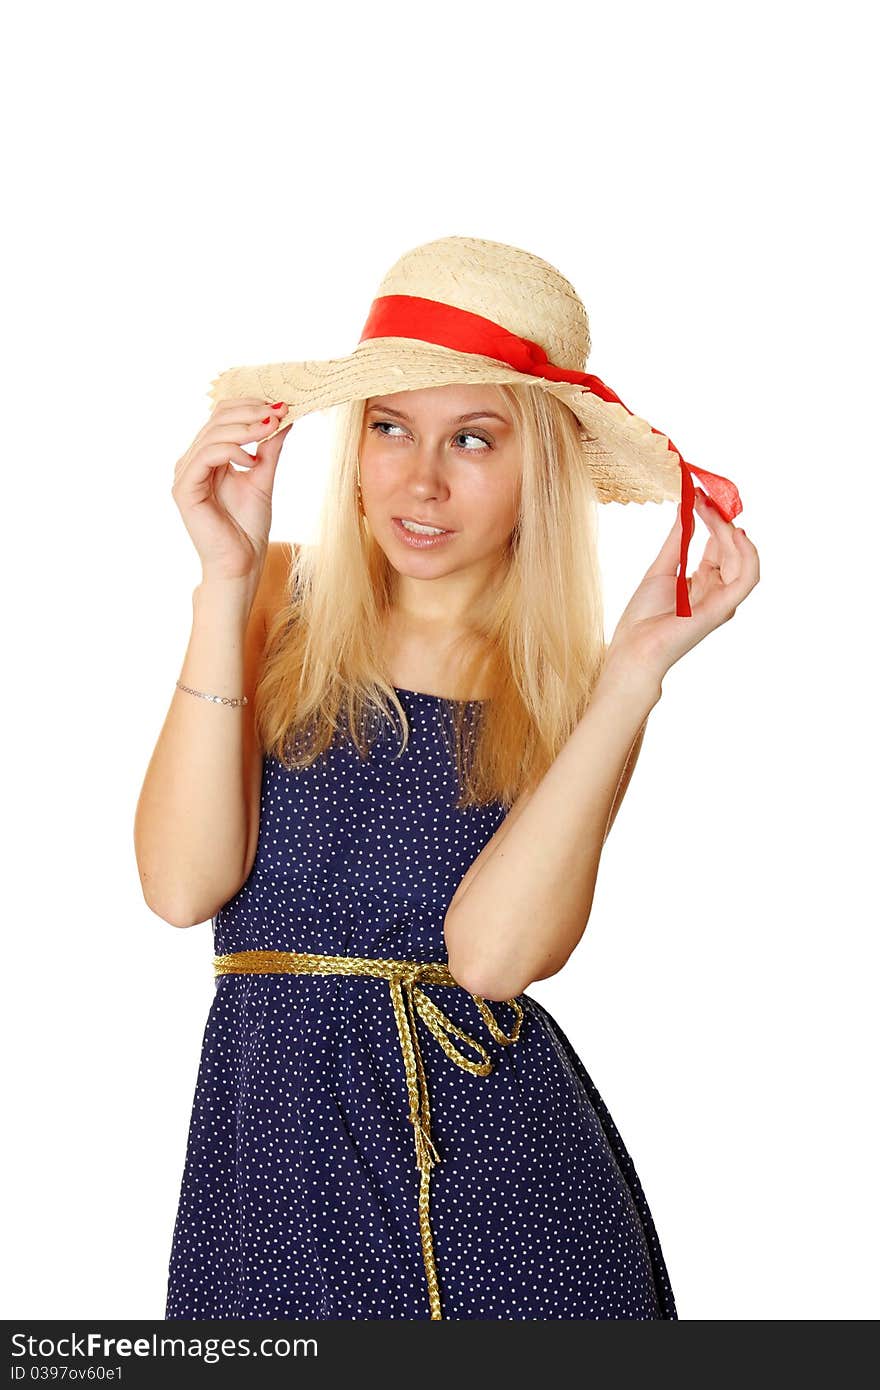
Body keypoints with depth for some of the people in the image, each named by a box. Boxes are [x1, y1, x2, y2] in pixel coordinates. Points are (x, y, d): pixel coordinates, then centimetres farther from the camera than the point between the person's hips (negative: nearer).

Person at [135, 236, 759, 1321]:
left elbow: (492, 954, -18)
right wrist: (227, 583, -15)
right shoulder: (281, 604, 0)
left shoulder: (571, 690, 0)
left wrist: (637, 668, -19)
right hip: (274, 1143, 0)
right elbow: (183, 885, -13)